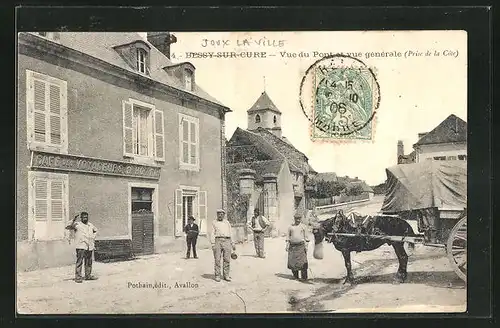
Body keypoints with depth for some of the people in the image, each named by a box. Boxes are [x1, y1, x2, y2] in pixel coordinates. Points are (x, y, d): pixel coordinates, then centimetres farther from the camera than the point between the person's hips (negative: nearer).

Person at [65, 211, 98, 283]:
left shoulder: (90, 225, 15)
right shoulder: (77, 224, -3)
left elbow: (95, 231, 34)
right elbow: (68, 227, -15)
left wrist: (93, 238, 21)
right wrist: (73, 220, -23)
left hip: (90, 247, 6)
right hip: (81, 246, -6)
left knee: (89, 262, 11)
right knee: (79, 262, -8)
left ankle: (88, 276, 21)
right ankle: (78, 277, -3)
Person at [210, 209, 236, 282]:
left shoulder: (227, 223, 18)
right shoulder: (214, 223, 12)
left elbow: (230, 233, 18)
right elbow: (212, 234, 5)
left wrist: (233, 244, 11)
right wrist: (213, 244, -6)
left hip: (226, 241, 2)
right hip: (218, 241, -2)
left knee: (227, 260, -1)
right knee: (217, 260, -3)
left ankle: (226, 275, 6)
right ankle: (217, 276, 2)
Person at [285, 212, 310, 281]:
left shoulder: (303, 226, 6)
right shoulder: (291, 227, 11)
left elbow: (306, 237, 5)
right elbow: (288, 236, 14)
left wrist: (306, 246, -3)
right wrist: (287, 245, 6)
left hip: (301, 245, -2)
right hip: (292, 246, 2)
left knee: (302, 262, -8)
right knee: (292, 261, 1)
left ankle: (304, 277, -3)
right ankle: (295, 276, 15)